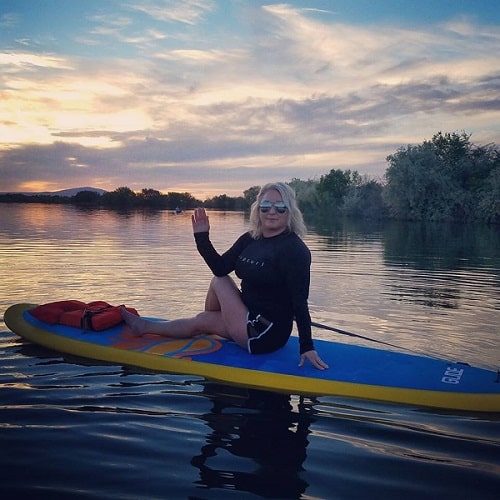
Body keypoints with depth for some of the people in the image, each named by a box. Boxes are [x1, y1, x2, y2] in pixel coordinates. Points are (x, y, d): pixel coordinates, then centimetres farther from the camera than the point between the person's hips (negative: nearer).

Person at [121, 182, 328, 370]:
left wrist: (307, 346, -24)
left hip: (265, 335, -7)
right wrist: (202, 238, -11)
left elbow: (300, 302, -22)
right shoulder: (249, 240, 3)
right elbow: (220, 268, 0)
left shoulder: (295, 250, -19)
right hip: (252, 318, 7)